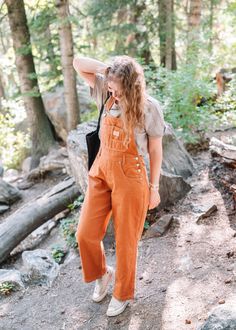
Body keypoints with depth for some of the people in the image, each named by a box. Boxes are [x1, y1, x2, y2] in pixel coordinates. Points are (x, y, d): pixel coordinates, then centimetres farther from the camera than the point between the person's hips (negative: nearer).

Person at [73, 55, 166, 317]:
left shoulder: (149, 107, -12)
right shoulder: (106, 93, -1)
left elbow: (155, 150, -5)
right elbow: (77, 63, -1)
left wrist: (153, 187, -2)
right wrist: (108, 69, -14)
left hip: (130, 178, -4)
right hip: (101, 172, 5)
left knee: (125, 241, 8)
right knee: (86, 234, 4)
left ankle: (123, 293, 33)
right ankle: (102, 274, 35)